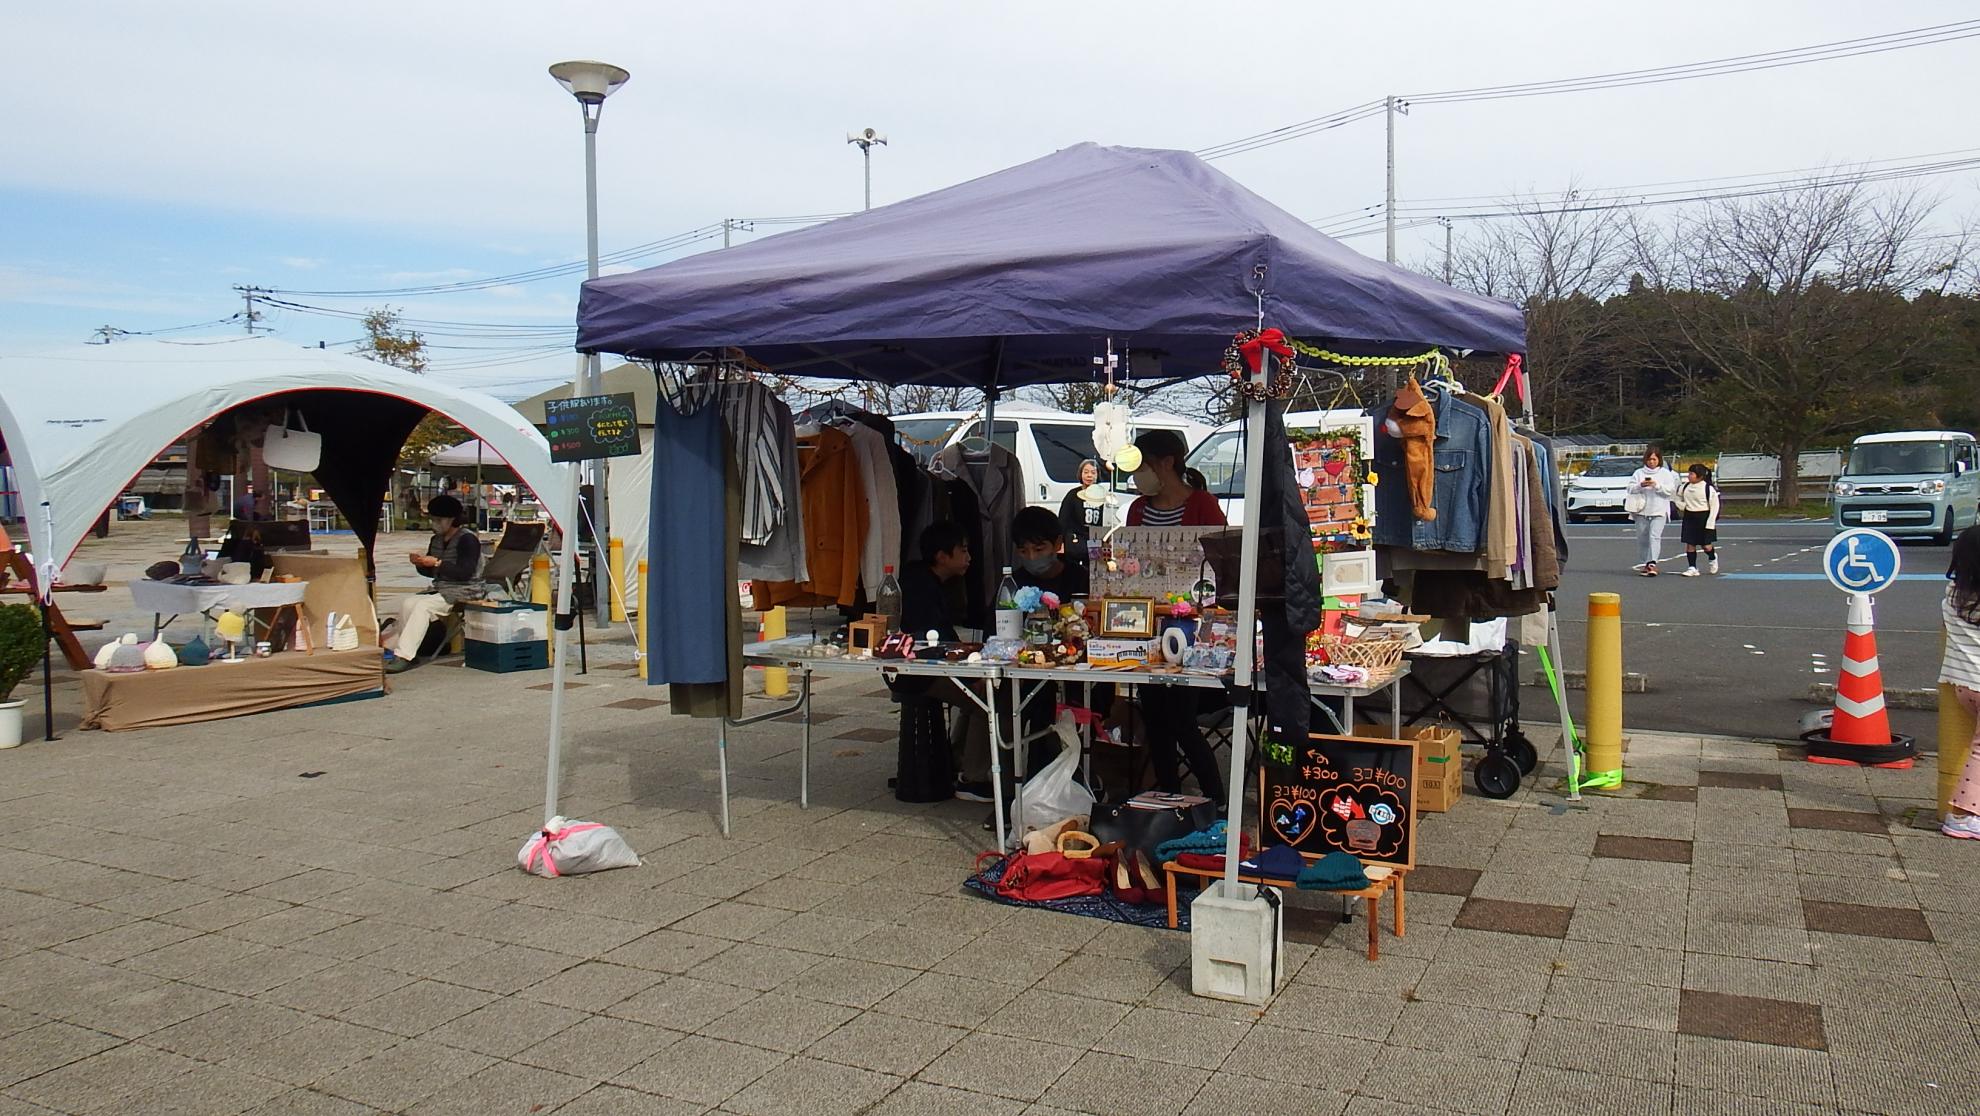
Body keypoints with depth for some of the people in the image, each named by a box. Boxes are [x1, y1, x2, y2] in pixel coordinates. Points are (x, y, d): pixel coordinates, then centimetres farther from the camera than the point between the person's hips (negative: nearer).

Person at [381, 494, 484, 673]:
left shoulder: (467, 539, -10)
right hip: (440, 590, 8)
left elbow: (465, 572, -21)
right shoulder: (436, 540, 15)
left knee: (423, 606, -27)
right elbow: (429, 572, 20)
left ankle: (404, 656, -32)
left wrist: (437, 563, -21)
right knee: (407, 601, -14)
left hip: (464, 590, -8)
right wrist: (420, 563, -2)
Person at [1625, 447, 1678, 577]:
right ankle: (1645, 562, 20)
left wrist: (1657, 485, -16)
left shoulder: (1665, 473, 6)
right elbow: (1630, 488, 3)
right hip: (1642, 511, 3)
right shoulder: (1639, 473, 11)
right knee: (1642, 537, 7)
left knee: (1655, 536, -15)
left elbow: (1671, 489, -4)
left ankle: (1652, 563, -23)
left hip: (1659, 510, -3)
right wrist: (1640, 485, -15)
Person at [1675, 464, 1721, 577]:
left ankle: (1712, 558, 34)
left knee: (1705, 545, 2)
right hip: (1689, 517, 4)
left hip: (1703, 517, -4)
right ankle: (1692, 567, 5)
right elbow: (1678, 499, 21)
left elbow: (1714, 506, -9)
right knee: (1690, 544, 0)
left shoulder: (1709, 488, -12)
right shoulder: (1684, 487, 3)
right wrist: (1682, 506, -1)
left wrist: (1710, 523, -14)